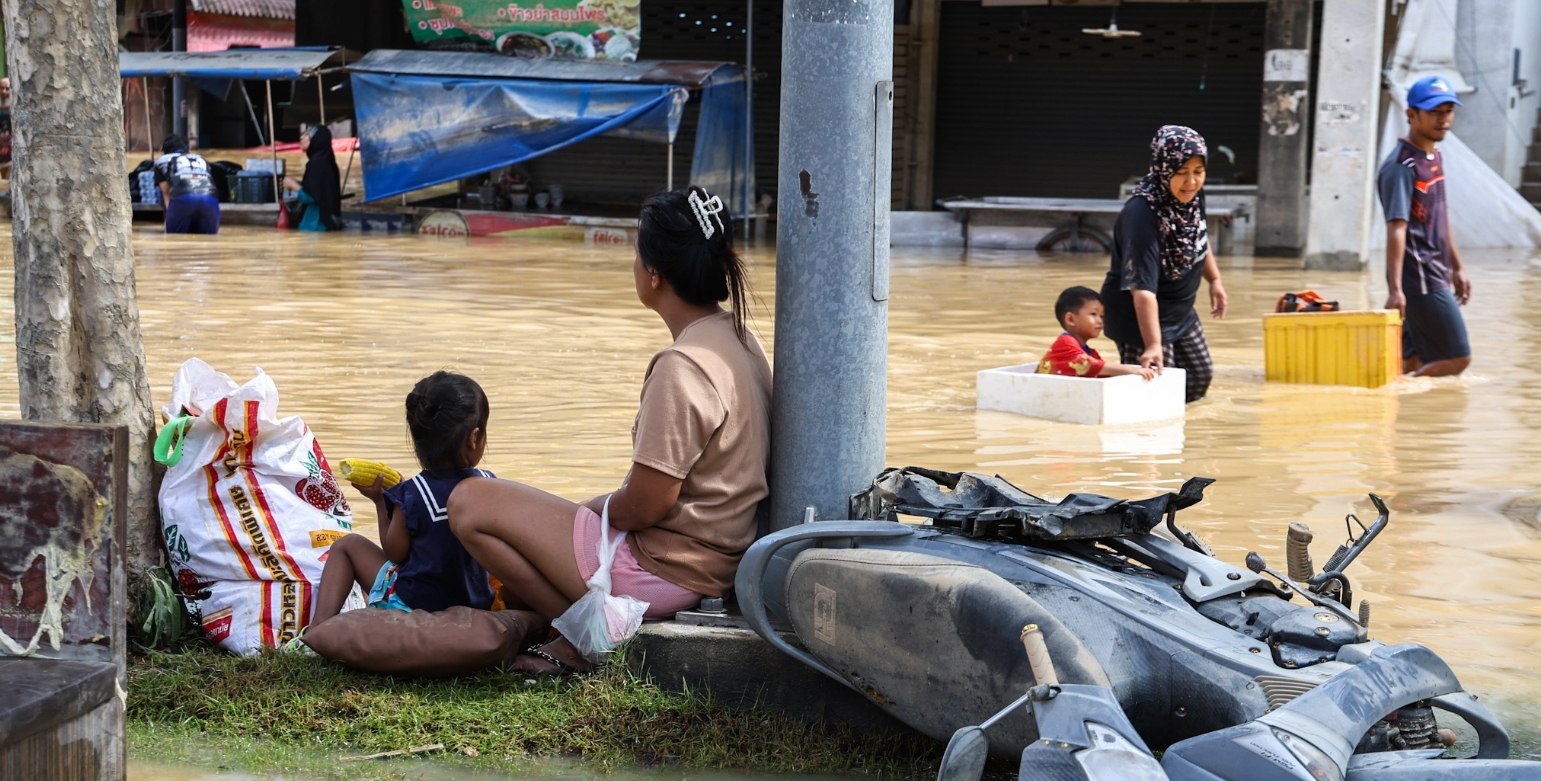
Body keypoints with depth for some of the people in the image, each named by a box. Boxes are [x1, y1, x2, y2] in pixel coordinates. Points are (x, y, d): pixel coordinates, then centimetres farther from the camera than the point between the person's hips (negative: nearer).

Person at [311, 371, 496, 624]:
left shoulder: (412, 494, -19)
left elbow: (395, 554, -6)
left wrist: (379, 501, 4)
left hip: (412, 602, -4)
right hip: (476, 602, 4)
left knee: (347, 546, 15)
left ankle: (319, 628, -1)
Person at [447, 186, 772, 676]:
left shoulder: (682, 367, -25)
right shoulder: (737, 338, 5)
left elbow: (644, 505, -23)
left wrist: (595, 509, -3)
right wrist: (603, 506, 15)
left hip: (663, 570, -10)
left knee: (470, 503, -7)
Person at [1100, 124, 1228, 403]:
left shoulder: (1193, 194, -9)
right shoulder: (1141, 215, -33)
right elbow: (1143, 287, -38)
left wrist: (1215, 279, 16)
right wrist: (1153, 345, -43)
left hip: (1181, 312, 9)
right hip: (1140, 316, -9)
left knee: (1199, 380, 18)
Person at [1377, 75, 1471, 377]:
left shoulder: (1435, 157, 13)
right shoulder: (1401, 167, -16)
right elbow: (1396, 229, -24)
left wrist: (1457, 267, 24)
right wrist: (1395, 289, -31)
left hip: (1435, 278, 9)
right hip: (1417, 280, -9)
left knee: (1417, 362, 11)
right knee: (1456, 360, -9)